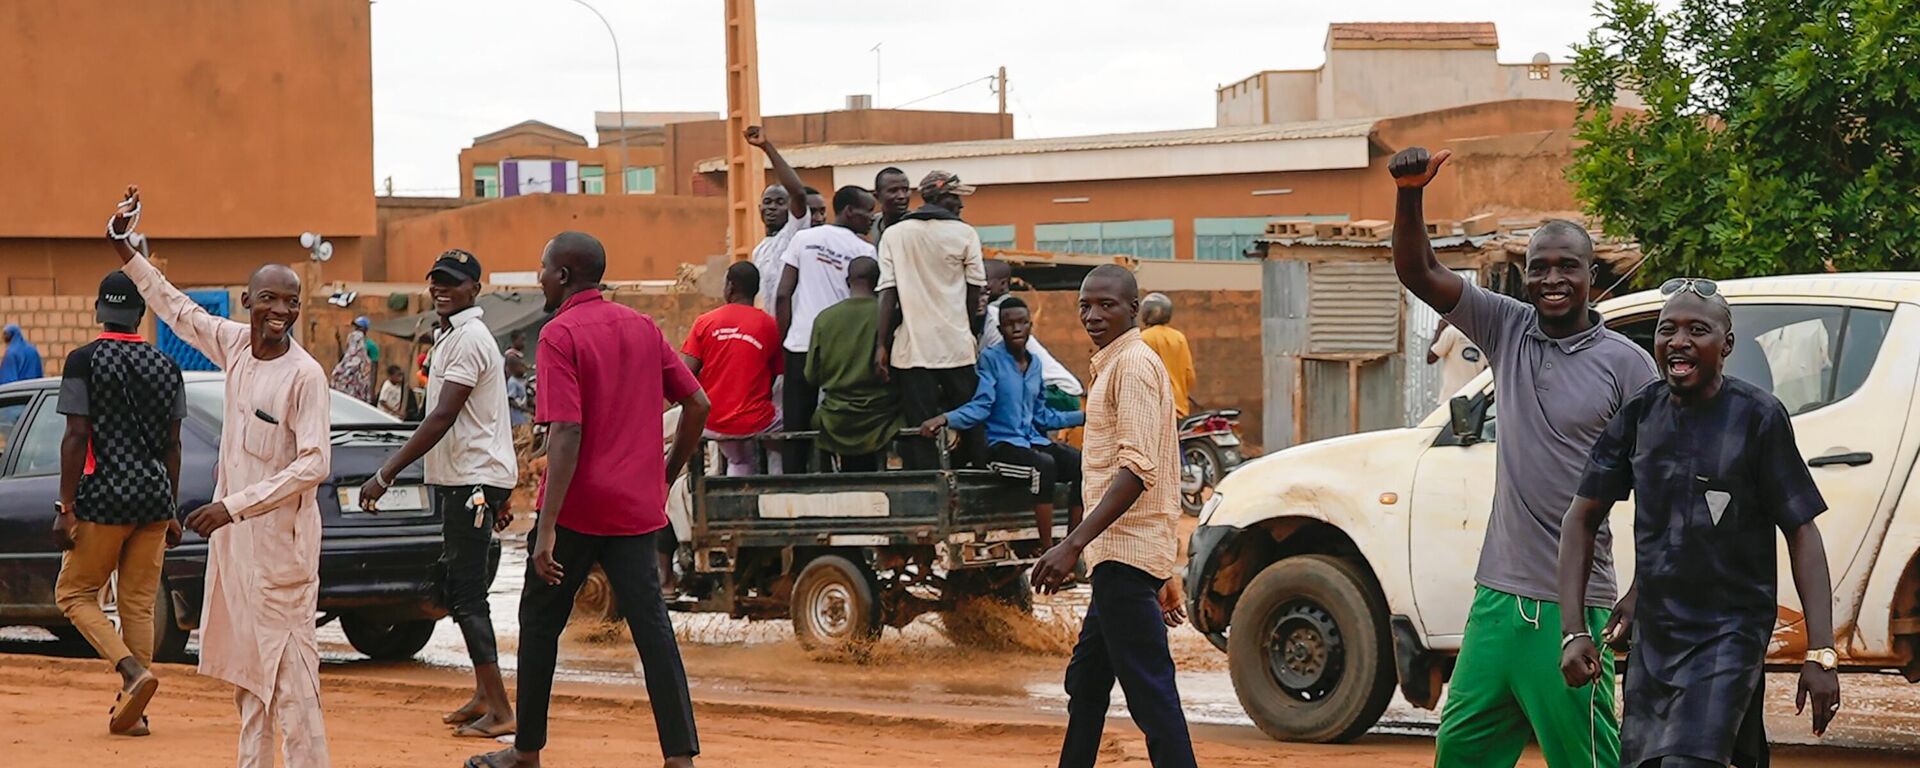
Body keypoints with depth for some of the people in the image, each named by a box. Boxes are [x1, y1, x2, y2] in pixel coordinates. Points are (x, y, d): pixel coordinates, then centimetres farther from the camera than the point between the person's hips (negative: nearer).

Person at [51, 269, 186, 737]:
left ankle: (134, 672, -14)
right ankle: (131, 712, 7)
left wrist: (66, 507, -9)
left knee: (74, 594, 7)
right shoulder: (166, 366, 8)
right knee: (139, 605, 9)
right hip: (155, 497, 5)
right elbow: (172, 444, 10)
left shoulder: (84, 361, -6)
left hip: (105, 498, -5)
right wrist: (171, 511, 17)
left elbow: (76, 438, -11)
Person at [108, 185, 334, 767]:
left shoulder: (305, 375, -16)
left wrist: (235, 506, -22)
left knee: (289, 668, -9)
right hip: (235, 532, 8)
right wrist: (127, 251, 22)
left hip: (281, 538, -8)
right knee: (245, 666, 14)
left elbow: (314, 463, -20)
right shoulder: (235, 344, 4)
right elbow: (177, 309, 22)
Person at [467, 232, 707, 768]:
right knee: (651, 626, 3)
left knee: (540, 621, 11)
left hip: (578, 506, -5)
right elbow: (698, 405, 9)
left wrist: (547, 529, -21)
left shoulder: (561, 334, -11)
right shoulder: (643, 328, 8)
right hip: (637, 507, 5)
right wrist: (669, 471, 22)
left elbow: (566, 433, -19)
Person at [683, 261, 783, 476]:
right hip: (754, 424, -2)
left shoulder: (704, 322, -3)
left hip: (712, 425, 2)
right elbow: (779, 374, 1)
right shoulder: (769, 326, -5)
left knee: (740, 461, 30)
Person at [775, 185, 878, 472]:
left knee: (796, 428, 7)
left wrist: (784, 339, 10)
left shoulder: (803, 239, 6)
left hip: (799, 345, 2)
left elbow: (783, 295, 4)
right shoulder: (864, 250, -1)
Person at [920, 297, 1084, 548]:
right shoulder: (991, 358, -4)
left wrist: (1084, 416, 22)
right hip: (1001, 445, -6)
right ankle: (1048, 553, -31)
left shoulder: (1034, 364, 16)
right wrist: (946, 419, -27)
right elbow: (980, 407, -10)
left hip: (1032, 441, 6)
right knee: (1044, 464, -35)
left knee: (1081, 464, -19)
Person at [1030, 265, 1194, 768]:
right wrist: (1164, 577, 25)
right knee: (1086, 680, 17)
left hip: (1126, 552, -11)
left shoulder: (1134, 364, -12)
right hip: (1117, 553, 11)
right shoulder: (1113, 365, 20)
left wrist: (1076, 543, -28)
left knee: (1148, 688, -11)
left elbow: (1137, 468, -22)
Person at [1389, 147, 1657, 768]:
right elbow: (1418, 272, 2)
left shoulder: (1625, 363, -4)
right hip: (1498, 595, 5)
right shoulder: (1508, 331, 8)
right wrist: (1410, 195, -16)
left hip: (1573, 603, -5)